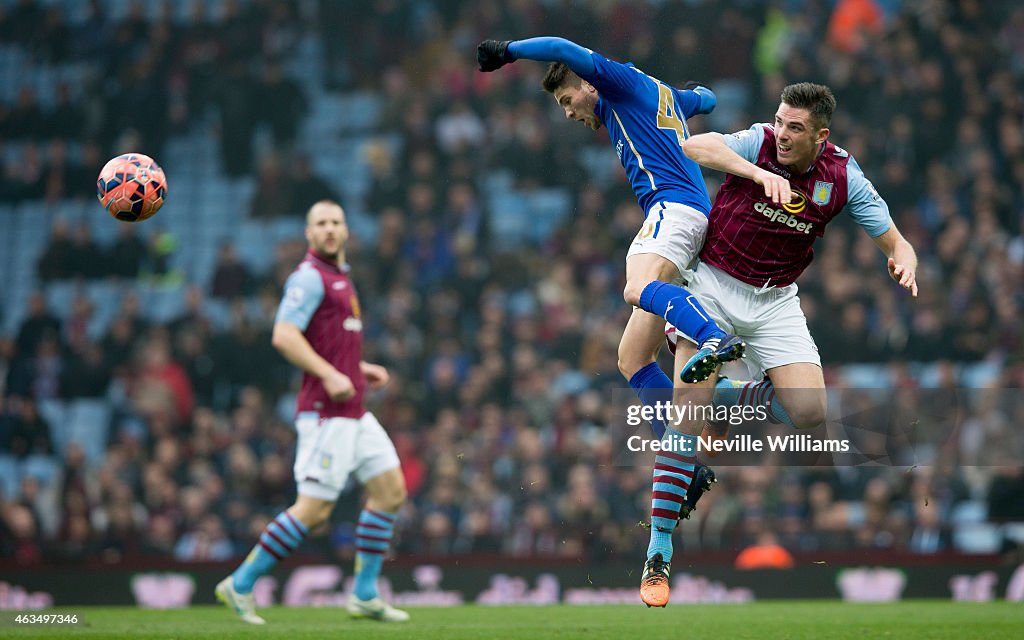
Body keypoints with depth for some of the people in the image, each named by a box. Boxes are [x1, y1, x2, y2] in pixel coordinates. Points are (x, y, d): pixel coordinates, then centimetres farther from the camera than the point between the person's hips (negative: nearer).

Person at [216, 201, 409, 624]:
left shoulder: (339, 278, 19)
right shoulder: (310, 277, -11)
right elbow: (284, 336, -22)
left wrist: (360, 368, 18)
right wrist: (330, 375, -26)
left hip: (353, 413, 10)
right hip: (325, 412, -10)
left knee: (391, 490, 7)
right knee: (314, 508, -11)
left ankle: (364, 595, 12)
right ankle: (240, 585, -2)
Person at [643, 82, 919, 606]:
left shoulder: (843, 177, -8)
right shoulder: (760, 143, -15)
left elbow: (893, 242, -1)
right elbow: (695, 147, -34)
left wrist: (904, 264, -25)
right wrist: (758, 173, -47)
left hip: (775, 299, 3)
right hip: (713, 285, -3)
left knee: (810, 414, -14)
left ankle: (740, 397, 20)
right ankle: (659, 554, -11)